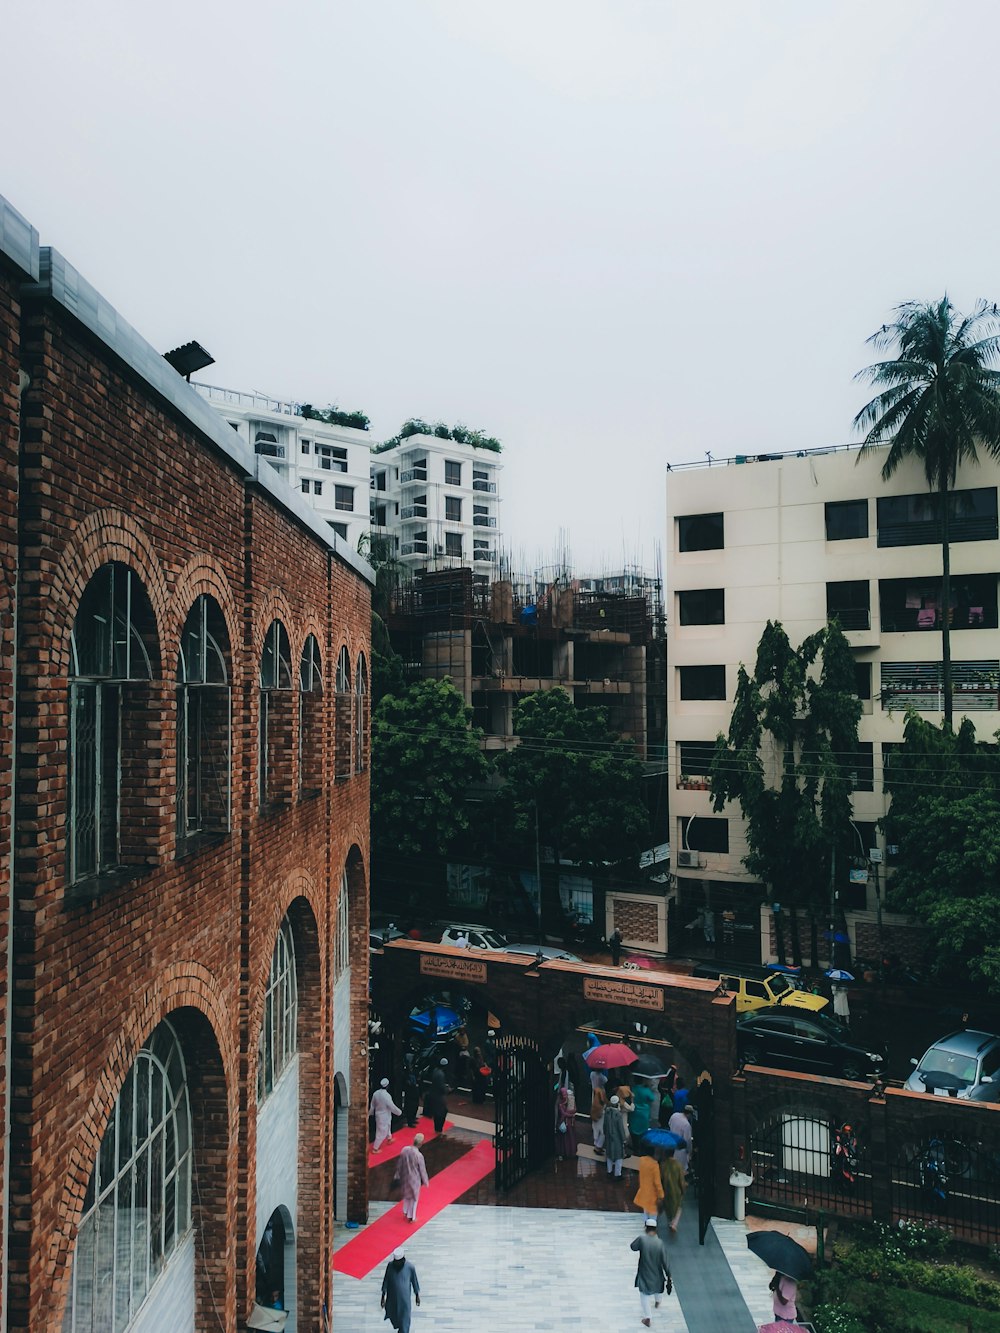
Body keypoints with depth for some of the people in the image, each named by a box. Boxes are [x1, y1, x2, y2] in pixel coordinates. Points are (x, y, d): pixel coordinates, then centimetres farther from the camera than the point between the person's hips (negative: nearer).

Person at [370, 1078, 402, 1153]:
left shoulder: (376, 1093, -12)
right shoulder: (386, 1096, -33)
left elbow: (372, 1105, 3)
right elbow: (392, 1107, -24)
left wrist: (370, 1112, 21)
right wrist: (399, 1112, -6)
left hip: (378, 1114, 8)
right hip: (384, 1116, -8)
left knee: (387, 1127, 31)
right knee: (381, 1133, 9)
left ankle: (389, 1139, 53)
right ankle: (375, 1149, 19)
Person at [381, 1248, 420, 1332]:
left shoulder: (410, 1267, -19)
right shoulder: (390, 1265, -15)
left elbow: (414, 1281, -5)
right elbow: (385, 1280, -5)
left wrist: (417, 1295, 5)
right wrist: (383, 1296, -3)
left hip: (404, 1298, -3)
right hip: (392, 1297, 3)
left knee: (404, 1319, 1)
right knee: (393, 1315, 22)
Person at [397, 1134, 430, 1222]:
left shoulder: (404, 1150, -16)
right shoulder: (419, 1155, -30)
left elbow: (400, 1165, -1)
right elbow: (422, 1170, -17)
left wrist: (398, 1174, 15)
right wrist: (425, 1181, 0)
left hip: (405, 1178, 5)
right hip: (414, 1179, -5)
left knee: (406, 1196, 28)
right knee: (413, 1198, 18)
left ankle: (405, 1212, 46)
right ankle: (411, 1217, 32)